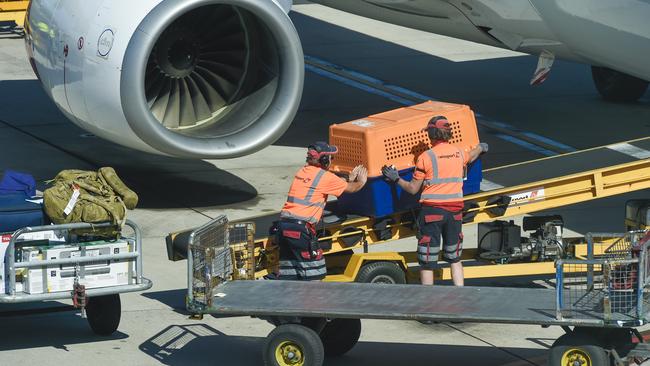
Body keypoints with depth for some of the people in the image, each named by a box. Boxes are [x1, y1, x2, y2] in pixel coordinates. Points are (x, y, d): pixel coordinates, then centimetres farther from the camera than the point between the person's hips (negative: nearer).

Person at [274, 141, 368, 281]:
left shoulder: (302, 171, 17)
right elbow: (351, 188, 9)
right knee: (312, 274, 0)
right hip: (301, 227, -7)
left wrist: (349, 179, 33)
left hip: (284, 224, 8)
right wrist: (361, 182, 29)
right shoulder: (325, 177, -4)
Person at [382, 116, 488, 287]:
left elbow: (413, 189, -5)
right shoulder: (459, 153, 6)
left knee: (427, 262, 2)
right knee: (455, 259, 16)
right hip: (455, 211, 5)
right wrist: (480, 148, 55)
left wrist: (396, 179, 11)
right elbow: (471, 157, 33)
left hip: (432, 210, -4)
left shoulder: (426, 157, -9)